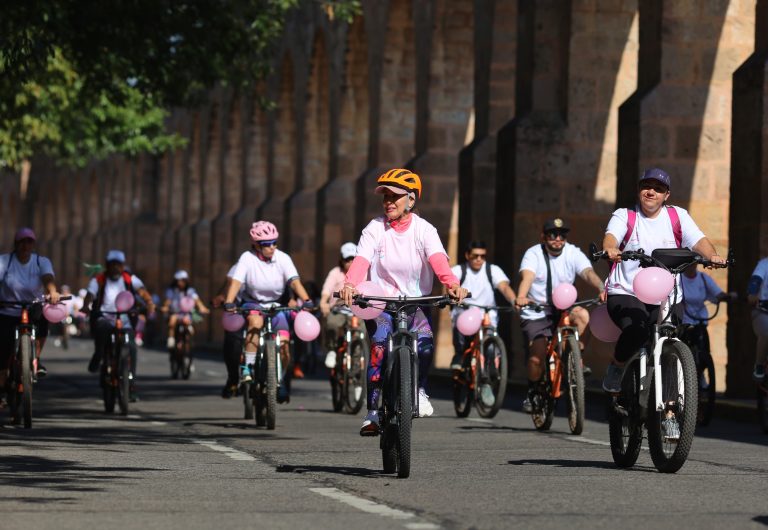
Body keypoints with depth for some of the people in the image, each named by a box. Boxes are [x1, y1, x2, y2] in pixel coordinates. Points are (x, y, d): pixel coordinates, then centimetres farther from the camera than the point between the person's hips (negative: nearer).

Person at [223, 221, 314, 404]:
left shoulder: (283, 258, -12)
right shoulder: (248, 258, -15)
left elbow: (295, 281, -22)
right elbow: (236, 282, -26)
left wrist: (306, 301, -38)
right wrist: (229, 303, -42)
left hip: (276, 305, 2)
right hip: (252, 303, -2)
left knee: (284, 345, -12)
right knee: (256, 321, -37)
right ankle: (247, 368, -29)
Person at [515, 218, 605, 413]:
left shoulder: (573, 253, -3)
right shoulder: (534, 254, -8)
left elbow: (589, 272, -20)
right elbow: (527, 276, -26)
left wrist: (602, 289, -42)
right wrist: (521, 297, -48)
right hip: (537, 314, -2)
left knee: (582, 315, -32)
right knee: (537, 358, -19)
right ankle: (532, 392, 9)